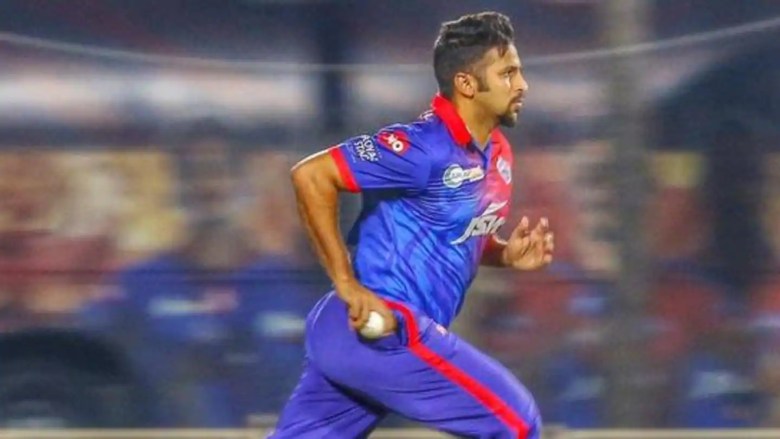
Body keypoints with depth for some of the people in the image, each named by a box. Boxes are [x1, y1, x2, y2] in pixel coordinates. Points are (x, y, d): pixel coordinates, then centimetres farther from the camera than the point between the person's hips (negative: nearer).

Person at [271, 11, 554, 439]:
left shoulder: (496, 154, 12)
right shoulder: (425, 147, -16)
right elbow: (311, 176, -19)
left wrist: (505, 253, 5)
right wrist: (347, 284, -20)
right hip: (377, 328, -9)